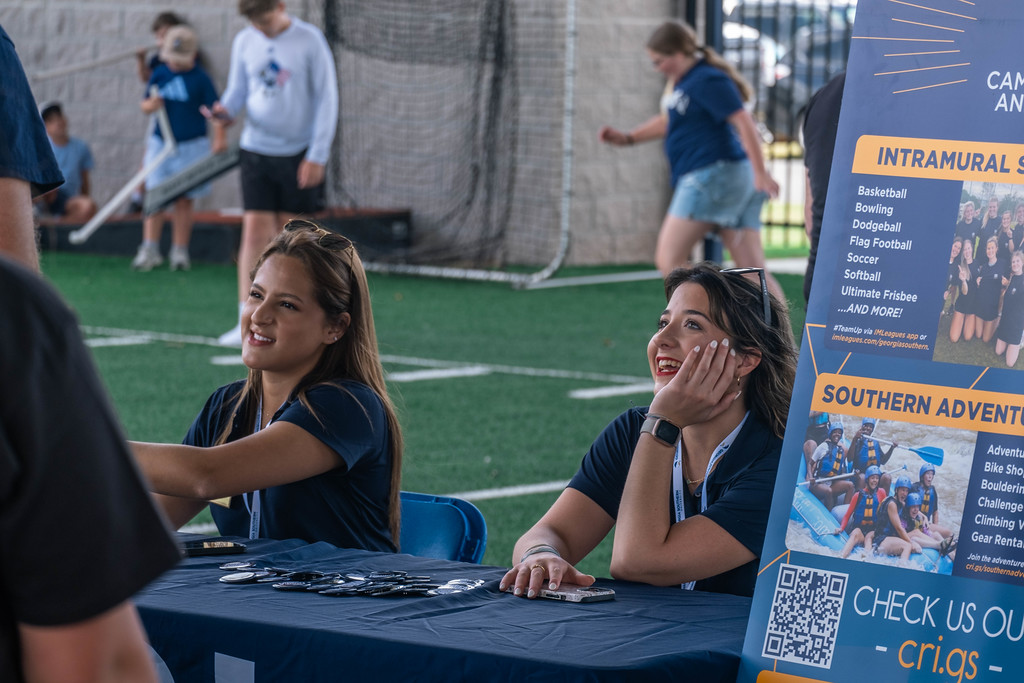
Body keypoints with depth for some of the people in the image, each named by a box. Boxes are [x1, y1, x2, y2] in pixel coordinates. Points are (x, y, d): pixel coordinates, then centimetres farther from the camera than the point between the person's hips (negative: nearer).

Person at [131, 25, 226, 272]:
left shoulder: (200, 79, -6)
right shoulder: (160, 74, 4)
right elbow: (145, 105, 10)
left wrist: (219, 138, -16)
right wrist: (151, 104, -13)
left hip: (191, 146, -3)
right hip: (161, 143, 3)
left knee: (184, 201, 3)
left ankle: (180, 252, 12)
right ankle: (149, 250, 1)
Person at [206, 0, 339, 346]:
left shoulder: (310, 41, -7)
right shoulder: (244, 42, 4)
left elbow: (327, 99, -6)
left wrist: (317, 156, -10)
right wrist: (226, 110, -10)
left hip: (298, 153, -2)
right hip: (256, 149, 2)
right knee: (255, 231, -7)